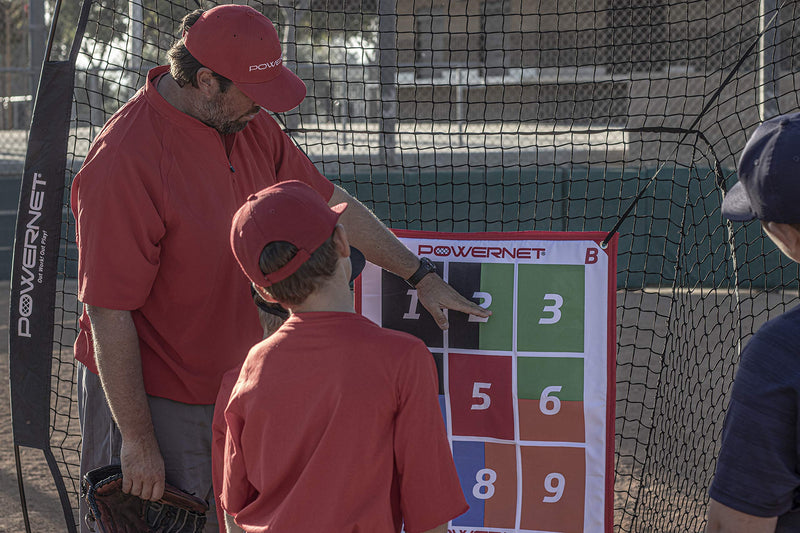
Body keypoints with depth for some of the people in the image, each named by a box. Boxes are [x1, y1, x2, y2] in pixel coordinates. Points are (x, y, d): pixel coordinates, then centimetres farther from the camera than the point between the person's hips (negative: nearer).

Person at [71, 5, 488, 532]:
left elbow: (331, 203, 14)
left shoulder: (251, 124, 1)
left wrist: (419, 274, 16)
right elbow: (109, 315, -22)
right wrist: (138, 441, -18)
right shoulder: (124, 160, -24)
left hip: (237, 384, 7)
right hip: (152, 400, -7)